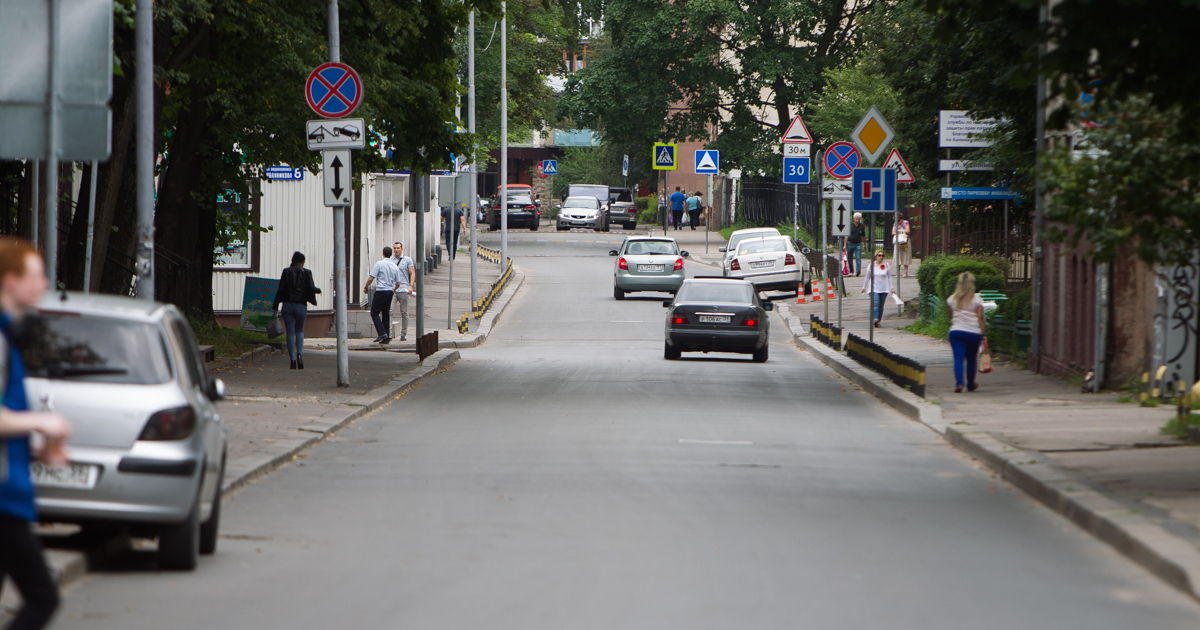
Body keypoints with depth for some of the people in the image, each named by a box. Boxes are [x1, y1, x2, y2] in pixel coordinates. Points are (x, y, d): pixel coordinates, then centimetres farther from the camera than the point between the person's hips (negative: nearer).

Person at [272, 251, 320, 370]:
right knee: (299, 331, 17)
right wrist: (318, 290, 17)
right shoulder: (306, 273, -2)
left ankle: (292, 359, -3)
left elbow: (280, 290, -1)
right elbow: (312, 288, -7)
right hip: (301, 305, 0)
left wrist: (275, 306, 6)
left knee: (290, 333, 4)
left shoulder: (286, 272, 0)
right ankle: (299, 354, -5)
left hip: (288, 305, 0)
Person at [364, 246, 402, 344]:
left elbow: (371, 278, -11)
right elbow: (398, 283, 13)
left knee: (375, 313, 0)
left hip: (381, 291, -6)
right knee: (386, 314, 10)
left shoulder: (379, 264, -8)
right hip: (390, 292, 6)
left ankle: (382, 333, -15)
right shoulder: (395, 266, 9)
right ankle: (387, 338, 7)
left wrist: (366, 287, 6)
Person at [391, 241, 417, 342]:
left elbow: (412, 274, 3)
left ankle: (403, 334, 6)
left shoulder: (407, 260, 7)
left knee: (404, 313, 1)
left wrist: (411, 286, -11)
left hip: (403, 290, -1)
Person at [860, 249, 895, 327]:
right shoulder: (872, 265, 2)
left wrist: (891, 288, 10)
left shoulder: (886, 265, 6)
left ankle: (878, 321, 13)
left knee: (881, 306, 4)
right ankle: (875, 320, -30)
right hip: (874, 288, -2)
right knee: (875, 304, -19)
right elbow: (867, 277, 13)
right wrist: (864, 287, 18)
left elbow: (889, 277, 14)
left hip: (884, 289, 2)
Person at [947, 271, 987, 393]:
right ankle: (970, 385, 28)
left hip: (956, 331, 1)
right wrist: (983, 333, -5)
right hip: (973, 333, -1)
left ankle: (959, 383, -25)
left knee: (958, 358, -5)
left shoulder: (952, 299, 5)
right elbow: (980, 318, -6)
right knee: (971, 359, 14)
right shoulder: (977, 299, -3)